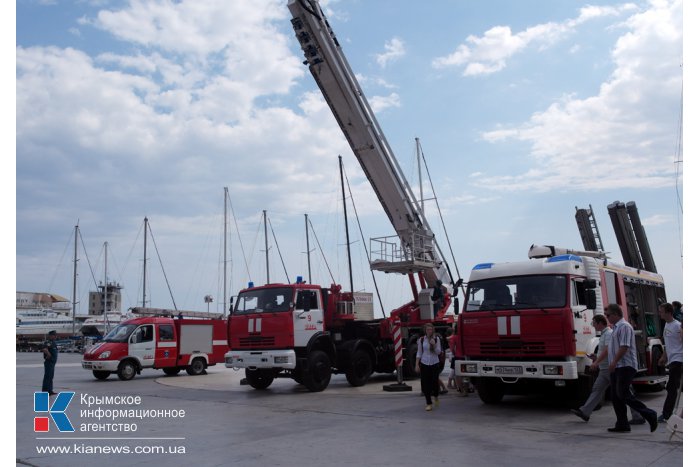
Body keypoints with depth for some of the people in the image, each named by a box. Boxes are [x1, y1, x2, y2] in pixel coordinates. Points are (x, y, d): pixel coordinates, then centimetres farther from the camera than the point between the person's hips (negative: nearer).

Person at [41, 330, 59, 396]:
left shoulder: (53, 343, 14)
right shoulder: (49, 343, -17)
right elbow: (44, 349, -36)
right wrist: (49, 355, -25)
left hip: (52, 363, 10)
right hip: (49, 362, -10)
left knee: (50, 377, 15)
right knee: (47, 377, -7)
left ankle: (50, 391, 22)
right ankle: (45, 391, -5)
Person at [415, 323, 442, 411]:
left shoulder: (436, 339, 1)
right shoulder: (421, 340, 2)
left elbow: (438, 352, 1)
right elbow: (419, 353, 6)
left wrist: (434, 345, -17)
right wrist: (417, 365, 1)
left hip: (435, 363, -1)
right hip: (424, 364, 1)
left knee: (435, 382, -2)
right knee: (426, 384, 0)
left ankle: (436, 397, 30)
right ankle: (429, 403, 11)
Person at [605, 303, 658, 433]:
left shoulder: (624, 326, -12)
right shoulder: (616, 327, 20)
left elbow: (624, 346, -20)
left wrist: (614, 362, -21)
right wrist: (612, 364, 21)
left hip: (625, 366, -10)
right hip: (617, 368, 10)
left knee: (623, 394, -13)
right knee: (616, 397, 7)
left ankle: (650, 415, -3)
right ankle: (622, 425, 10)